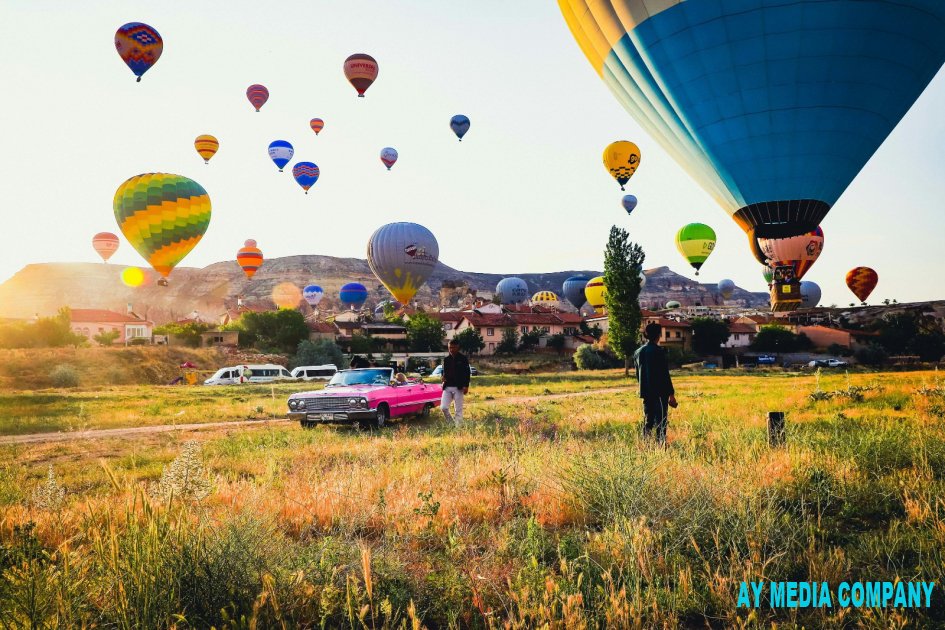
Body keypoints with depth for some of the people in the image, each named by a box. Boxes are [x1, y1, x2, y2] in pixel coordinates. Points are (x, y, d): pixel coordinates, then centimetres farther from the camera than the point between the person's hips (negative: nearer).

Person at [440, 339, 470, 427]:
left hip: (458, 388, -4)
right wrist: (444, 377, -3)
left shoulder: (463, 358, -1)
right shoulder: (446, 359, 11)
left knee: (458, 410, 0)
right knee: (443, 407, -7)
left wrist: (466, 386, -12)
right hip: (447, 387, 4)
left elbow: (467, 373, -3)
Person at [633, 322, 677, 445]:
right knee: (661, 421, -2)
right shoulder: (659, 351, -13)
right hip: (660, 392, -7)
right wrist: (671, 394, -8)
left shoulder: (638, 352, 8)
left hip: (646, 392, 7)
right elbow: (665, 375, -13)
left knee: (647, 420, 13)